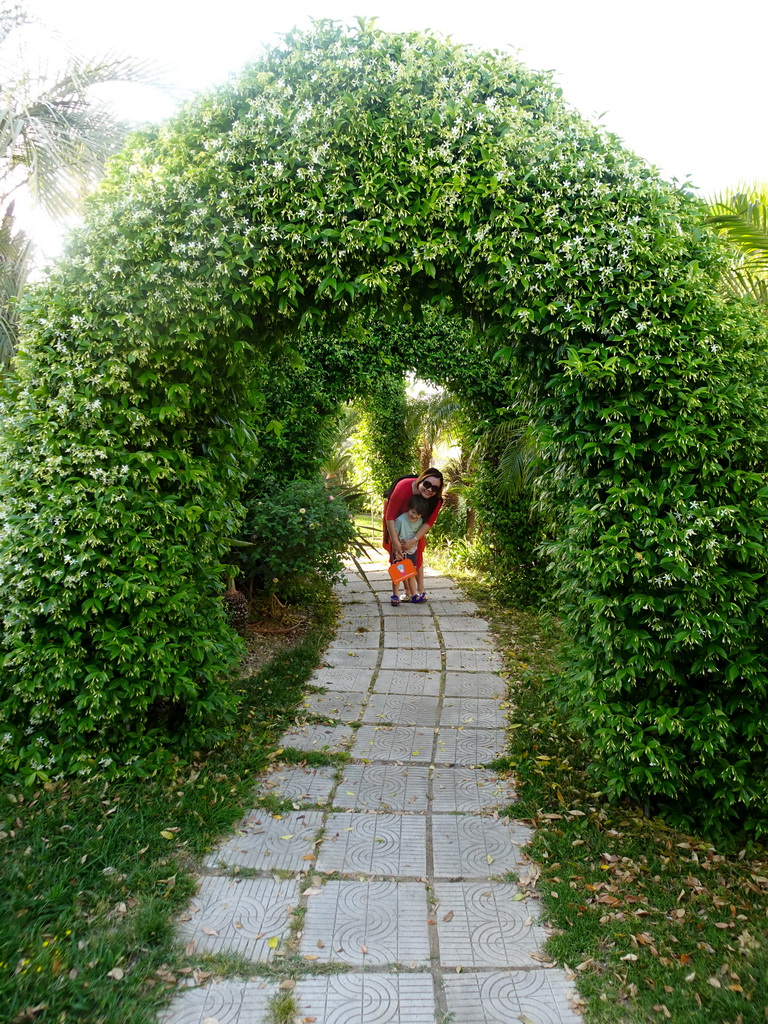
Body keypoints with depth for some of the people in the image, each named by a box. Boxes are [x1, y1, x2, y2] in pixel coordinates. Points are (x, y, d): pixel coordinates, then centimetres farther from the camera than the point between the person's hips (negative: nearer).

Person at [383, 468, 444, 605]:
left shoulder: (436, 499, -30)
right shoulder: (403, 487, -41)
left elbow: (429, 522, -21)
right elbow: (390, 516, -36)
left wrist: (414, 540, -31)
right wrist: (395, 542, -36)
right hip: (396, 520, -3)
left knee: (417, 554, 9)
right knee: (396, 555, -4)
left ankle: (421, 591, 17)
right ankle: (395, 594, -1)